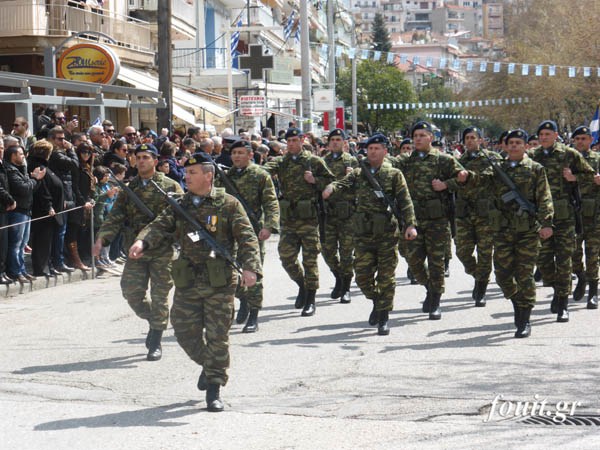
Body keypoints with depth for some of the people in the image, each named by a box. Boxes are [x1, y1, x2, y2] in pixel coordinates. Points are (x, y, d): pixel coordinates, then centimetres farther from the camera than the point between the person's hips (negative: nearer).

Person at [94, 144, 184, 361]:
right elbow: (115, 217, 6)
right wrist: (102, 238, -9)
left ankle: (156, 343, 10)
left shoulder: (170, 186, 0)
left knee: (159, 296, 0)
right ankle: (153, 322, 26)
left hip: (162, 251, -3)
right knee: (131, 291, -2)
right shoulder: (129, 189, 10)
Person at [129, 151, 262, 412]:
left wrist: (250, 267, -23)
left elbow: (247, 238, -7)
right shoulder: (180, 206, 11)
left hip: (220, 282, -4)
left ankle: (214, 389, 9)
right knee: (185, 332, 6)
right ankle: (208, 365, 34)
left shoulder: (228, 204, -2)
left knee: (217, 336, -1)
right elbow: (160, 227, -1)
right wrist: (142, 242, -23)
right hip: (187, 282, 4)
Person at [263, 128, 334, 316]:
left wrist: (314, 180, -10)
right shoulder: (281, 162, 9)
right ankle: (302, 285, 28)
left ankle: (310, 301, 6)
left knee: (310, 259, -1)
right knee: (286, 257, 2)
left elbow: (330, 181, 7)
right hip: (288, 219, 3)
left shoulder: (314, 161, 3)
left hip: (309, 217, -3)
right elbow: (266, 169, -10)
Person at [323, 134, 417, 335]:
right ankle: (377, 301, 29)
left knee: (386, 277, 0)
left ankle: (384, 318, 9)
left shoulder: (394, 175, 4)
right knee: (362, 275, 2)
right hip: (363, 234, 3)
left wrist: (410, 224, -14)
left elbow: (405, 201, -2)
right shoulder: (358, 174, 13)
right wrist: (331, 187, -26)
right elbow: (344, 183, -3)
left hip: (387, 234, -3)